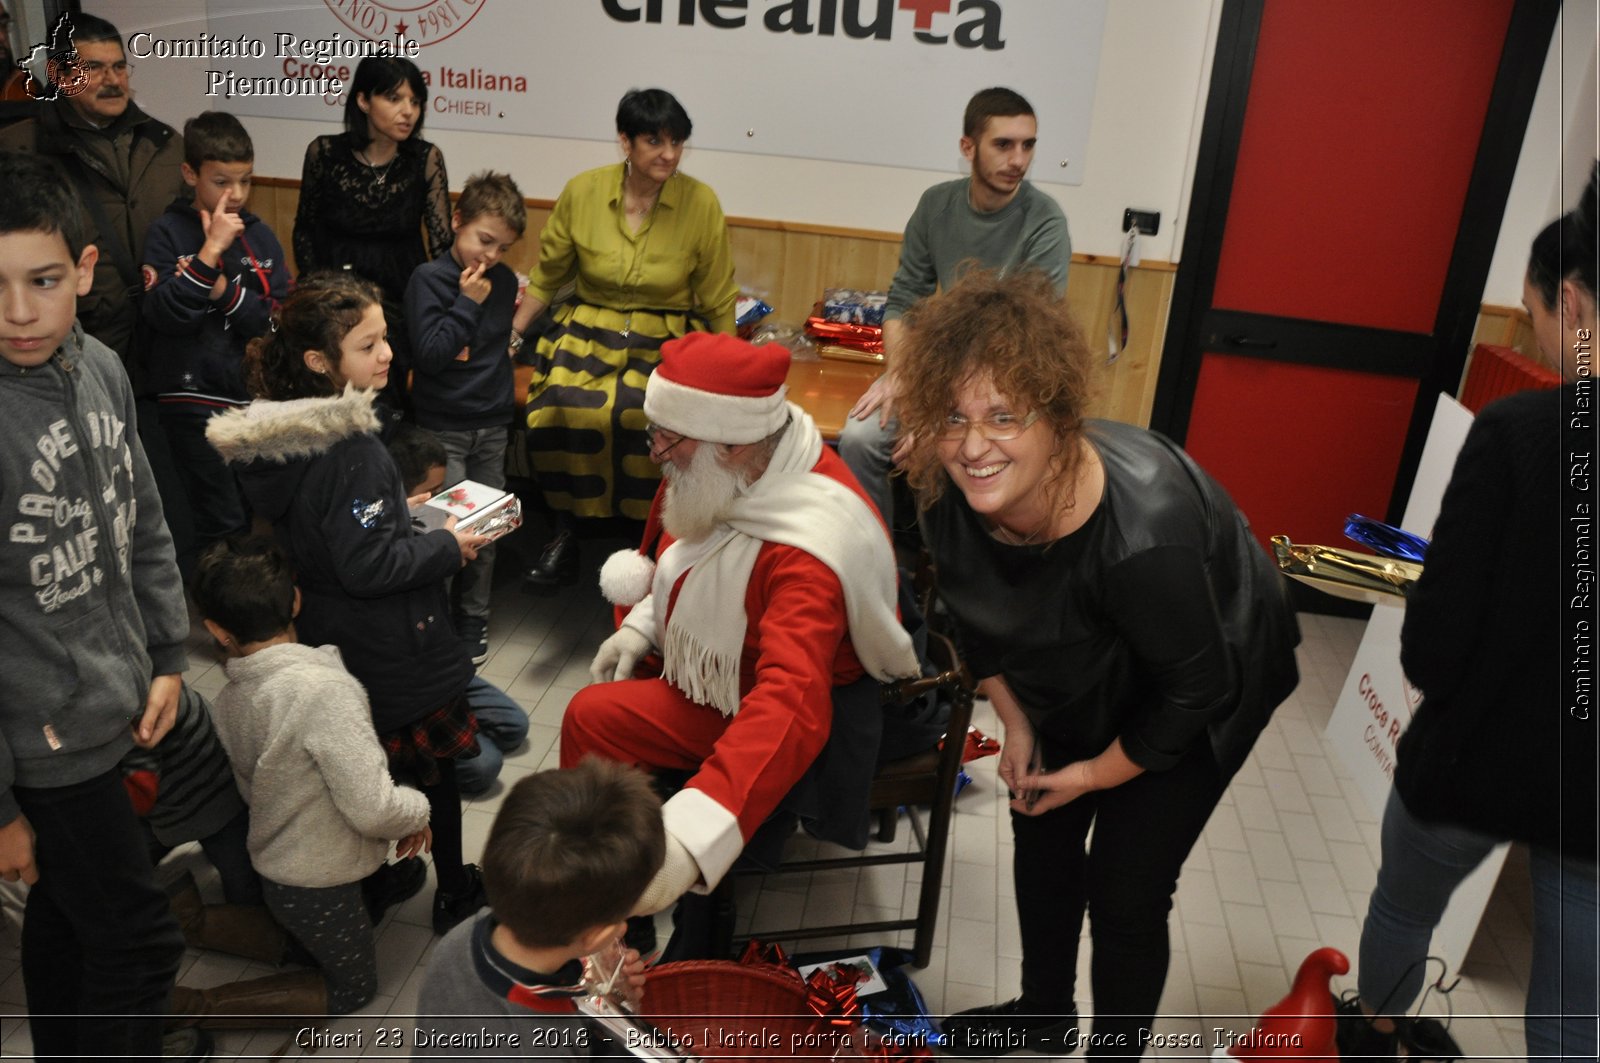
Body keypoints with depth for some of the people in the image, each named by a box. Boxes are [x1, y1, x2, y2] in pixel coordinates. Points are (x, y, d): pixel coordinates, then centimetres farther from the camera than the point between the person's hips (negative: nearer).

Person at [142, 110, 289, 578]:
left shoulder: (260, 236, 7)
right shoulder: (167, 232, -2)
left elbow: (279, 320, -1)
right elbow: (164, 314, -15)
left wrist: (223, 287, -15)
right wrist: (211, 251, -18)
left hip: (253, 394, 4)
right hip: (194, 396, -4)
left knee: (262, 515, 11)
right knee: (226, 523, -7)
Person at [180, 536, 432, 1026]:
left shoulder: (230, 697, -7)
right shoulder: (324, 687, -31)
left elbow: (253, 788, 6)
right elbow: (372, 809, -32)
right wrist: (417, 811, -9)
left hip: (272, 860, 6)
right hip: (317, 884, -6)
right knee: (351, 989, 19)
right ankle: (192, 1006, 5)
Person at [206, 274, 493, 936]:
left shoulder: (279, 429, 0)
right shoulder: (350, 448, -28)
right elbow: (369, 566, -28)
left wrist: (397, 509, 8)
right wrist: (448, 546, -16)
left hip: (325, 634, 8)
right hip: (391, 651, -8)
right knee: (434, 769, 11)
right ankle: (455, 894, 27)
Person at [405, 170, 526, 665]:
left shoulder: (504, 280, 5)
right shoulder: (428, 278, -11)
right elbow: (427, 354, -18)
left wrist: (523, 322, 2)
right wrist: (468, 302, -20)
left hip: (492, 423, 5)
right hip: (443, 427, -5)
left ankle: (473, 619, 25)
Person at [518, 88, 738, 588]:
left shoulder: (701, 202, -5)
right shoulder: (582, 191, -1)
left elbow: (718, 303, 4)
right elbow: (547, 277, 11)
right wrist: (508, 334, 4)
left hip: (667, 340, -1)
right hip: (589, 332, 2)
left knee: (651, 418, -32)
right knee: (560, 409, -28)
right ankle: (565, 536, -5)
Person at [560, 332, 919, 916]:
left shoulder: (809, 550, -40)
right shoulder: (731, 479, -11)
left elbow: (791, 708, -53)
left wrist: (688, 838, -63)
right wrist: (643, 625, -1)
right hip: (727, 667, 9)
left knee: (591, 718, -15)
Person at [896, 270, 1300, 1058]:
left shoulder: (1141, 529, -44)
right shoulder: (946, 492, -25)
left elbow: (1195, 689, -26)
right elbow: (974, 617, -2)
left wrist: (1099, 772, -14)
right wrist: (1015, 724, 1)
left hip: (1204, 692, -6)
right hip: (1078, 682, 6)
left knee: (1125, 891, -1)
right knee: (1041, 836, 18)